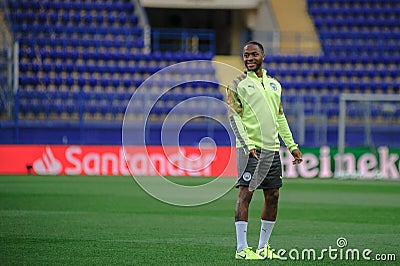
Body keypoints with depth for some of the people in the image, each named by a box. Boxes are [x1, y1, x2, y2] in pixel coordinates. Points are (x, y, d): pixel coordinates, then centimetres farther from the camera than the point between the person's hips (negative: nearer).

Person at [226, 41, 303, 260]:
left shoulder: (274, 84, 17)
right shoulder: (238, 84, -1)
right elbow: (234, 117, -8)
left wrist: (292, 145, 17)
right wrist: (248, 145, -19)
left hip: (272, 149, 6)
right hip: (250, 148, -6)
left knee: (272, 196, 6)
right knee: (245, 193, -12)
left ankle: (263, 247, 16)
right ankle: (241, 249, -12)